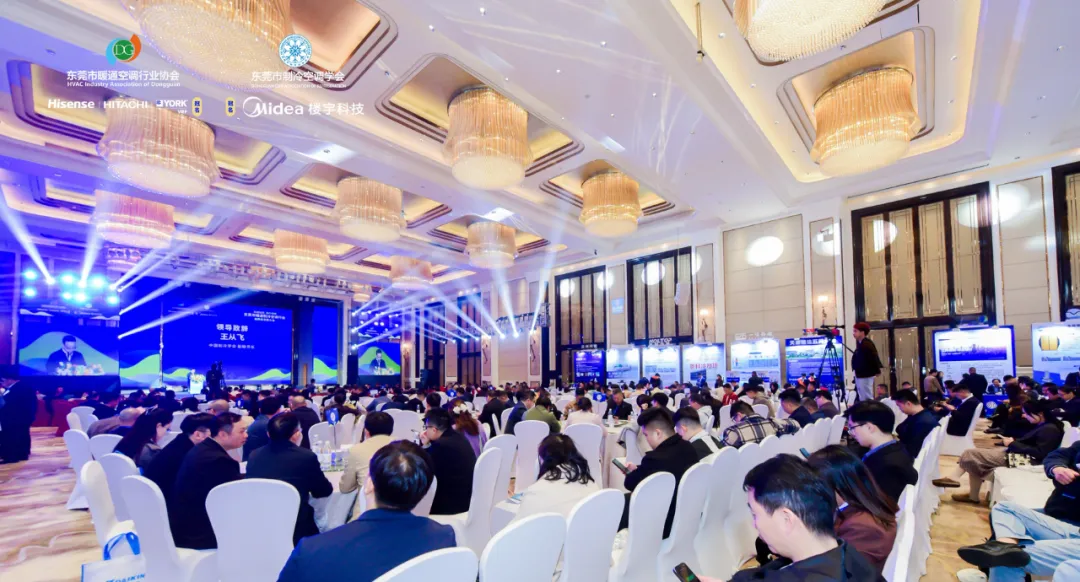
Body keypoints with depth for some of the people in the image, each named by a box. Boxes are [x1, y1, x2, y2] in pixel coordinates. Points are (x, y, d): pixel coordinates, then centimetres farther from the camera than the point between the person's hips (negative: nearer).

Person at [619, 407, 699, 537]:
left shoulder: (656, 458, -31)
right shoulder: (688, 448, -5)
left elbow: (630, 483, -12)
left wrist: (633, 472, 8)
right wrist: (637, 469, 12)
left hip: (665, 523, -8)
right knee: (626, 499, 21)